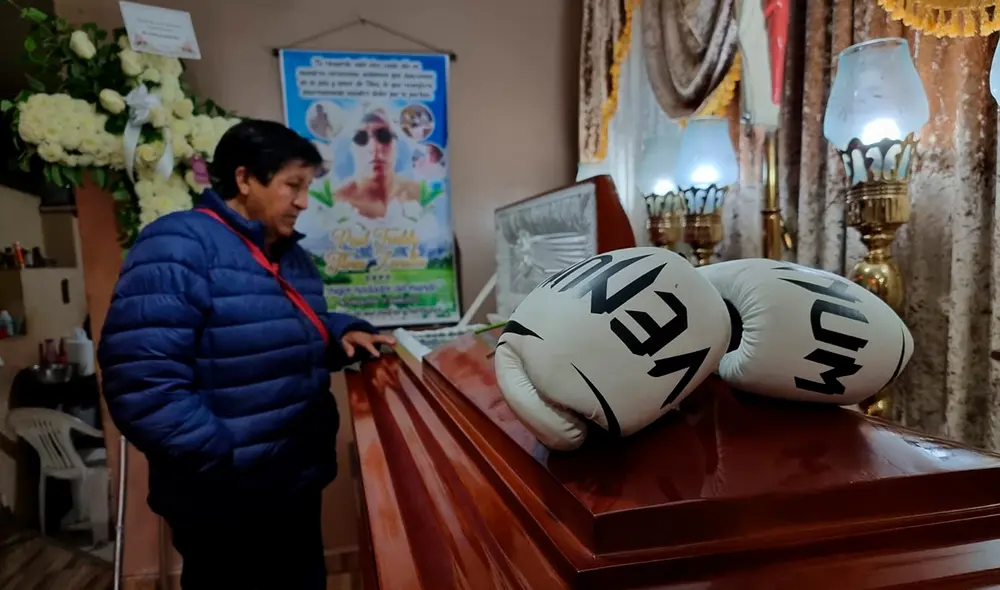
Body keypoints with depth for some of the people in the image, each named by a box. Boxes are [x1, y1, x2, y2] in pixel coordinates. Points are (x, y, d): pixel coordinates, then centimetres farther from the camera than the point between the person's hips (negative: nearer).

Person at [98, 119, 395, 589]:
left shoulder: (292, 256, 10)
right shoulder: (178, 248, -19)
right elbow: (143, 387, -27)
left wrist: (342, 335, 1)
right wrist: (228, 462, -26)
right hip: (227, 503, -8)